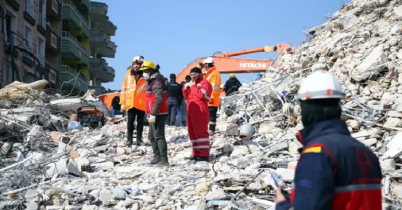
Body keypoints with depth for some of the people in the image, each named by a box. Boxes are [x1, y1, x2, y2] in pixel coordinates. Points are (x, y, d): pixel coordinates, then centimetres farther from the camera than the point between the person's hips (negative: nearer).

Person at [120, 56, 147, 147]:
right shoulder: (128, 74, 5)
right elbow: (124, 88, 6)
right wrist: (123, 102, 2)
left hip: (141, 103, -1)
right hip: (130, 102, 1)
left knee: (140, 122, 7)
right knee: (130, 121, 5)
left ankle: (139, 139, 15)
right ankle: (129, 139, 12)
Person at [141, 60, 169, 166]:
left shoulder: (157, 83, -15)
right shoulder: (152, 82, 19)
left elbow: (159, 100, -24)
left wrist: (153, 114, -26)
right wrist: (150, 114, 21)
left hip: (158, 115, -11)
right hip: (154, 115, 11)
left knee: (159, 136, -11)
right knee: (151, 137, 17)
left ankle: (164, 160, -11)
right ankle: (157, 156, 26)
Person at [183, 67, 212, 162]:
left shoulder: (205, 83, -2)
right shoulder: (191, 84, 26)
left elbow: (202, 94, -19)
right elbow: (187, 97, 24)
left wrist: (193, 86, -14)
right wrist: (185, 89, 7)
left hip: (200, 112, -9)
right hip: (191, 111, 9)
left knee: (201, 132, -12)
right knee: (192, 133, 8)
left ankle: (204, 155, -14)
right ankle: (196, 154, 12)